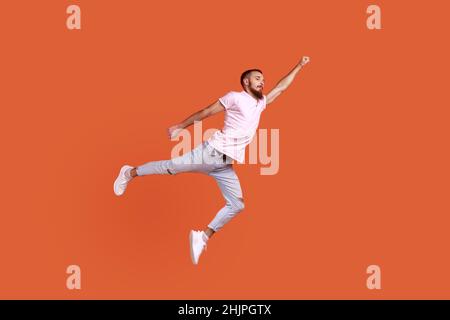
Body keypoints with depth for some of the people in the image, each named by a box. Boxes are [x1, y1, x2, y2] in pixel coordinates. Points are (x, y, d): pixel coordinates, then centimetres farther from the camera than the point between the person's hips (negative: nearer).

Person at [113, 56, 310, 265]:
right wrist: (180, 127, 1)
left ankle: (203, 237, 2)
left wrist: (299, 66, 29)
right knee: (172, 166, -5)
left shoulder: (260, 103, 18)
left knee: (236, 205, -2)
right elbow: (207, 112, -1)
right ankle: (130, 173, 17)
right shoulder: (235, 97, -3)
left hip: (226, 164, 7)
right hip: (212, 152, -7)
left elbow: (280, 87, 29)